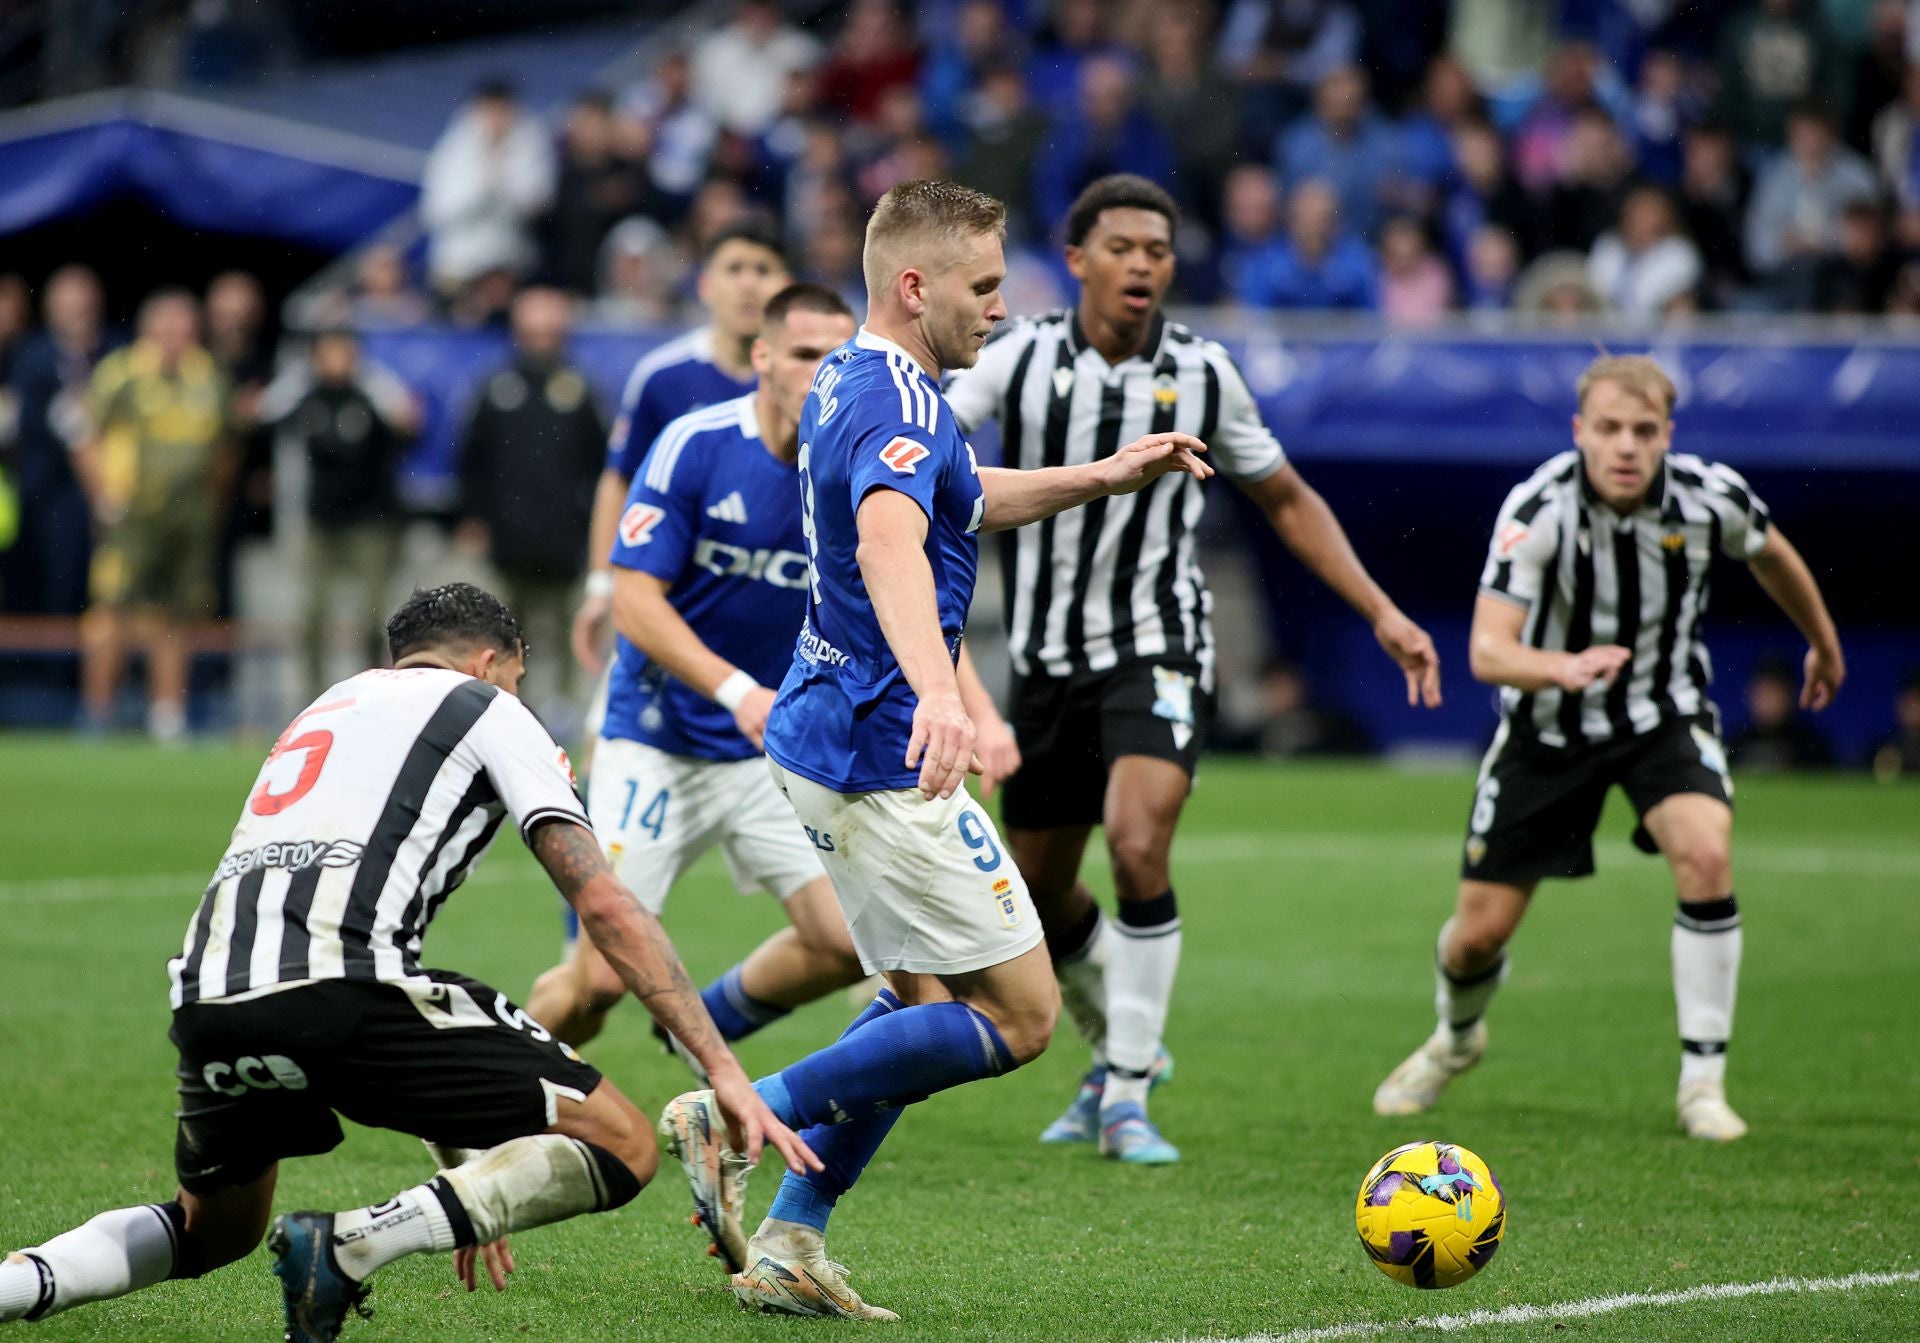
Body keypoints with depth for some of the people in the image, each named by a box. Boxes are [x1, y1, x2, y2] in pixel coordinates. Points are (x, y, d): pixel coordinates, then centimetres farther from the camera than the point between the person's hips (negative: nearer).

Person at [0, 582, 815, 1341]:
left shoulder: (322, 713, 38)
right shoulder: (489, 711, 19)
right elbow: (605, 907, 7)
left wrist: (462, 1171, 43)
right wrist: (723, 1070, 8)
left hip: (207, 1001, 7)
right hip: (338, 986, -7)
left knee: (212, 1233, 33)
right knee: (620, 1148, 1)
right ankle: (348, 1248, -14)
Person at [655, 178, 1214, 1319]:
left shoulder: (851, 383, 12)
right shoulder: (900, 404, -20)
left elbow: (962, 501, 32)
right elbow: (889, 543, -41)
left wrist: (1103, 478, 24)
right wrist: (936, 689, -57)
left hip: (827, 741, 10)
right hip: (884, 758, -10)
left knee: (929, 1003, 18)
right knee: (1019, 1016, -4)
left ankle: (789, 1243, 13)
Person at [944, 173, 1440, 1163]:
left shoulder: (1202, 375, -2)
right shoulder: (1019, 361, -5)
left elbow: (1287, 501, 10)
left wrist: (1381, 612, 4)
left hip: (1157, 649, -2)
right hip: (1048, 660, 2)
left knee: (1138, 847, -24)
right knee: (1040, 894, 11)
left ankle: (1126, 1098, -14)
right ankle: (1114, 1053, 39)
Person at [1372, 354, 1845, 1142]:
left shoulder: (1712, 499, -18)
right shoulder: (1538, 510, -26)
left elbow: (1772, 555, 7)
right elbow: (1488, 650, -34)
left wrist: (1825, 646, 24)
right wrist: (1563, 667, -55)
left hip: (1664, 715, 1)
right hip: (1549, 725, -1)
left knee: (1705, 853, -29)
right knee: (1480, 931, 2)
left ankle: (1703, 1083, -17)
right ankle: (1456, 1038, 40)